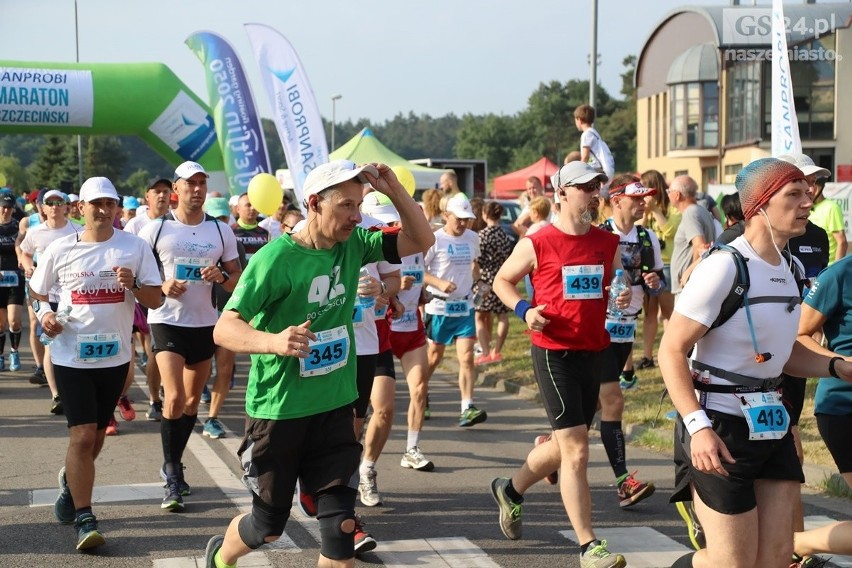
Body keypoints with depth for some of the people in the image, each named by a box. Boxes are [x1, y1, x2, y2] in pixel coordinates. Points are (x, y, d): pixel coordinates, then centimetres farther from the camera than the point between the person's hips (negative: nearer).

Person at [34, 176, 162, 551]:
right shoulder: (60, 250, -3)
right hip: (71, 356, -2)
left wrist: (133, 285, -22)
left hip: (115, 356, 2)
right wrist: (44, 313, -11)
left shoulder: (135, 247, -2)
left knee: (96, 435, 17)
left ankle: (71, 480, 47)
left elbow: (156, 300, -2)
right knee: (82, 435, -11)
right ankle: (84, 519, -6)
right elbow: (37, 292, 10)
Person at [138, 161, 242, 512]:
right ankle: (172, 476, -1)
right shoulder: (155, 230, -4)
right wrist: (161, 286, -19)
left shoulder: (221, 231, 5)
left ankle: (173, 466, 29)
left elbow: (238, 278, 9)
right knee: (174, 399, -14)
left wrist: (222, 276, -14)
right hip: (167, 321, -4)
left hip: (205, 323, 4)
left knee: (192, 400, 12)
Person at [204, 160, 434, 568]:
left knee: (341, 525, -1)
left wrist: (394, 190, -12)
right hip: (278, 410, -4)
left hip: (334, 406, 5)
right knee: (268, 525, 11)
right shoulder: (275, 258, -19)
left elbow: (421, 240, 4)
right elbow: (224, 329, -22)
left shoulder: (353, 244, -1)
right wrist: (274, 341, -42)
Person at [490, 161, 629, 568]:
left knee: (565, 445, 18)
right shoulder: (536, 244, -8)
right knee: (577, 449, -9)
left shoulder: (608, 243, 6)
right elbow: (502, 281, 5)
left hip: (595, 351, 6)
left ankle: (511, 490, 44)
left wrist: (625, 297, -3)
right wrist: (523, 309, -13)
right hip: (554, 353, -6)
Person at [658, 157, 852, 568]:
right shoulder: (725, 265, -17)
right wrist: (698, 426, -29)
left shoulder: (788, 269, 10)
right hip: (719, 427, -9)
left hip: (770, 424, 9)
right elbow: (672, 350, -18)